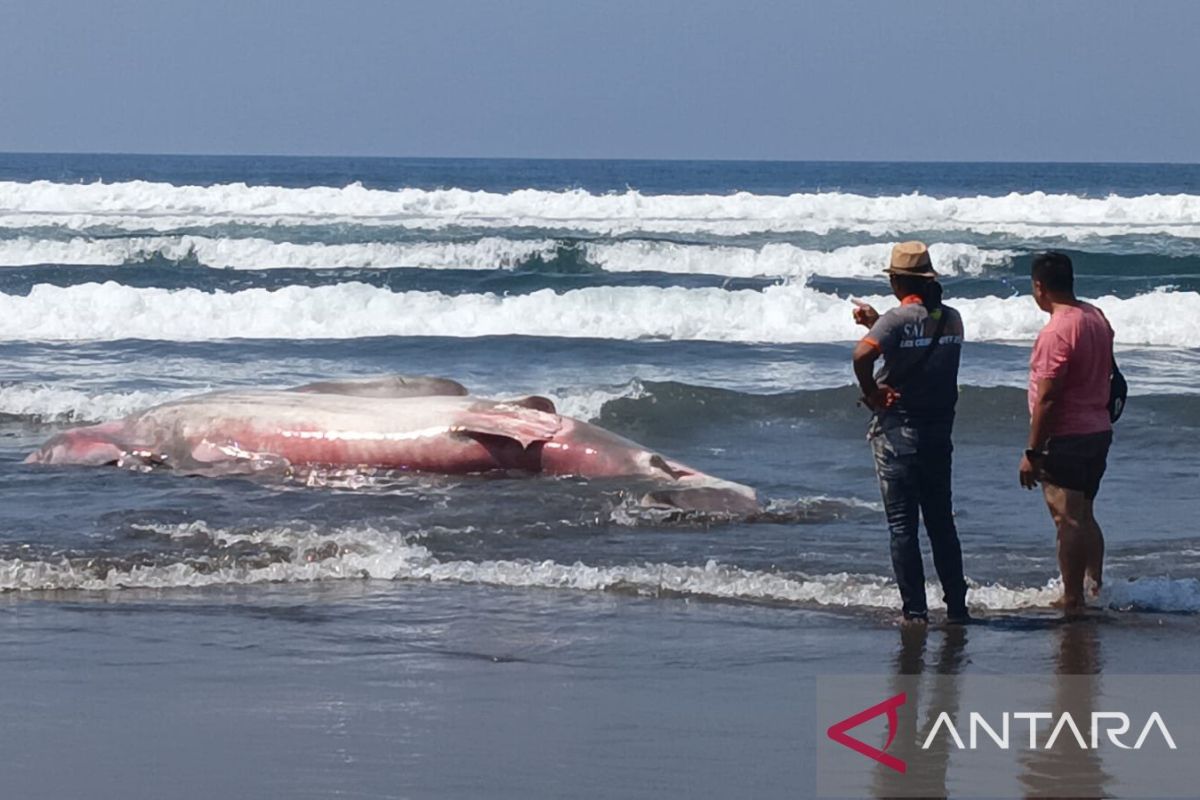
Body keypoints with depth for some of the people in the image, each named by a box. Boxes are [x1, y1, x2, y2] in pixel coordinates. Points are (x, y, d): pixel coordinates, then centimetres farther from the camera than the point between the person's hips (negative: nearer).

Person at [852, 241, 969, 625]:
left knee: (902, 525, 0)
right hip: (940, 429, 6)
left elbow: (863, 354, -34)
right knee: (941, 521, 14)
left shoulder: (898, 319, -16)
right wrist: (876, 322, 24)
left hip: (898, 431, -6)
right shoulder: (952, 319, 4)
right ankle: (956, 604, 14)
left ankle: (915, 610, -1)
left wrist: (871, 392, -17)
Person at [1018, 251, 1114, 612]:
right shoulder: (1097, 318, 6)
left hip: (1066, 438, -9)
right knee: (1085, 516, 20)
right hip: (1099, 431, 9)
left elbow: (1047, 398, -21)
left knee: (1069, 521, -2)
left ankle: (1072, 600, 2)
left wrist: (1032, 453, -17)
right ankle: (1096, 588, 26)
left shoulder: (1056, 333, -21)